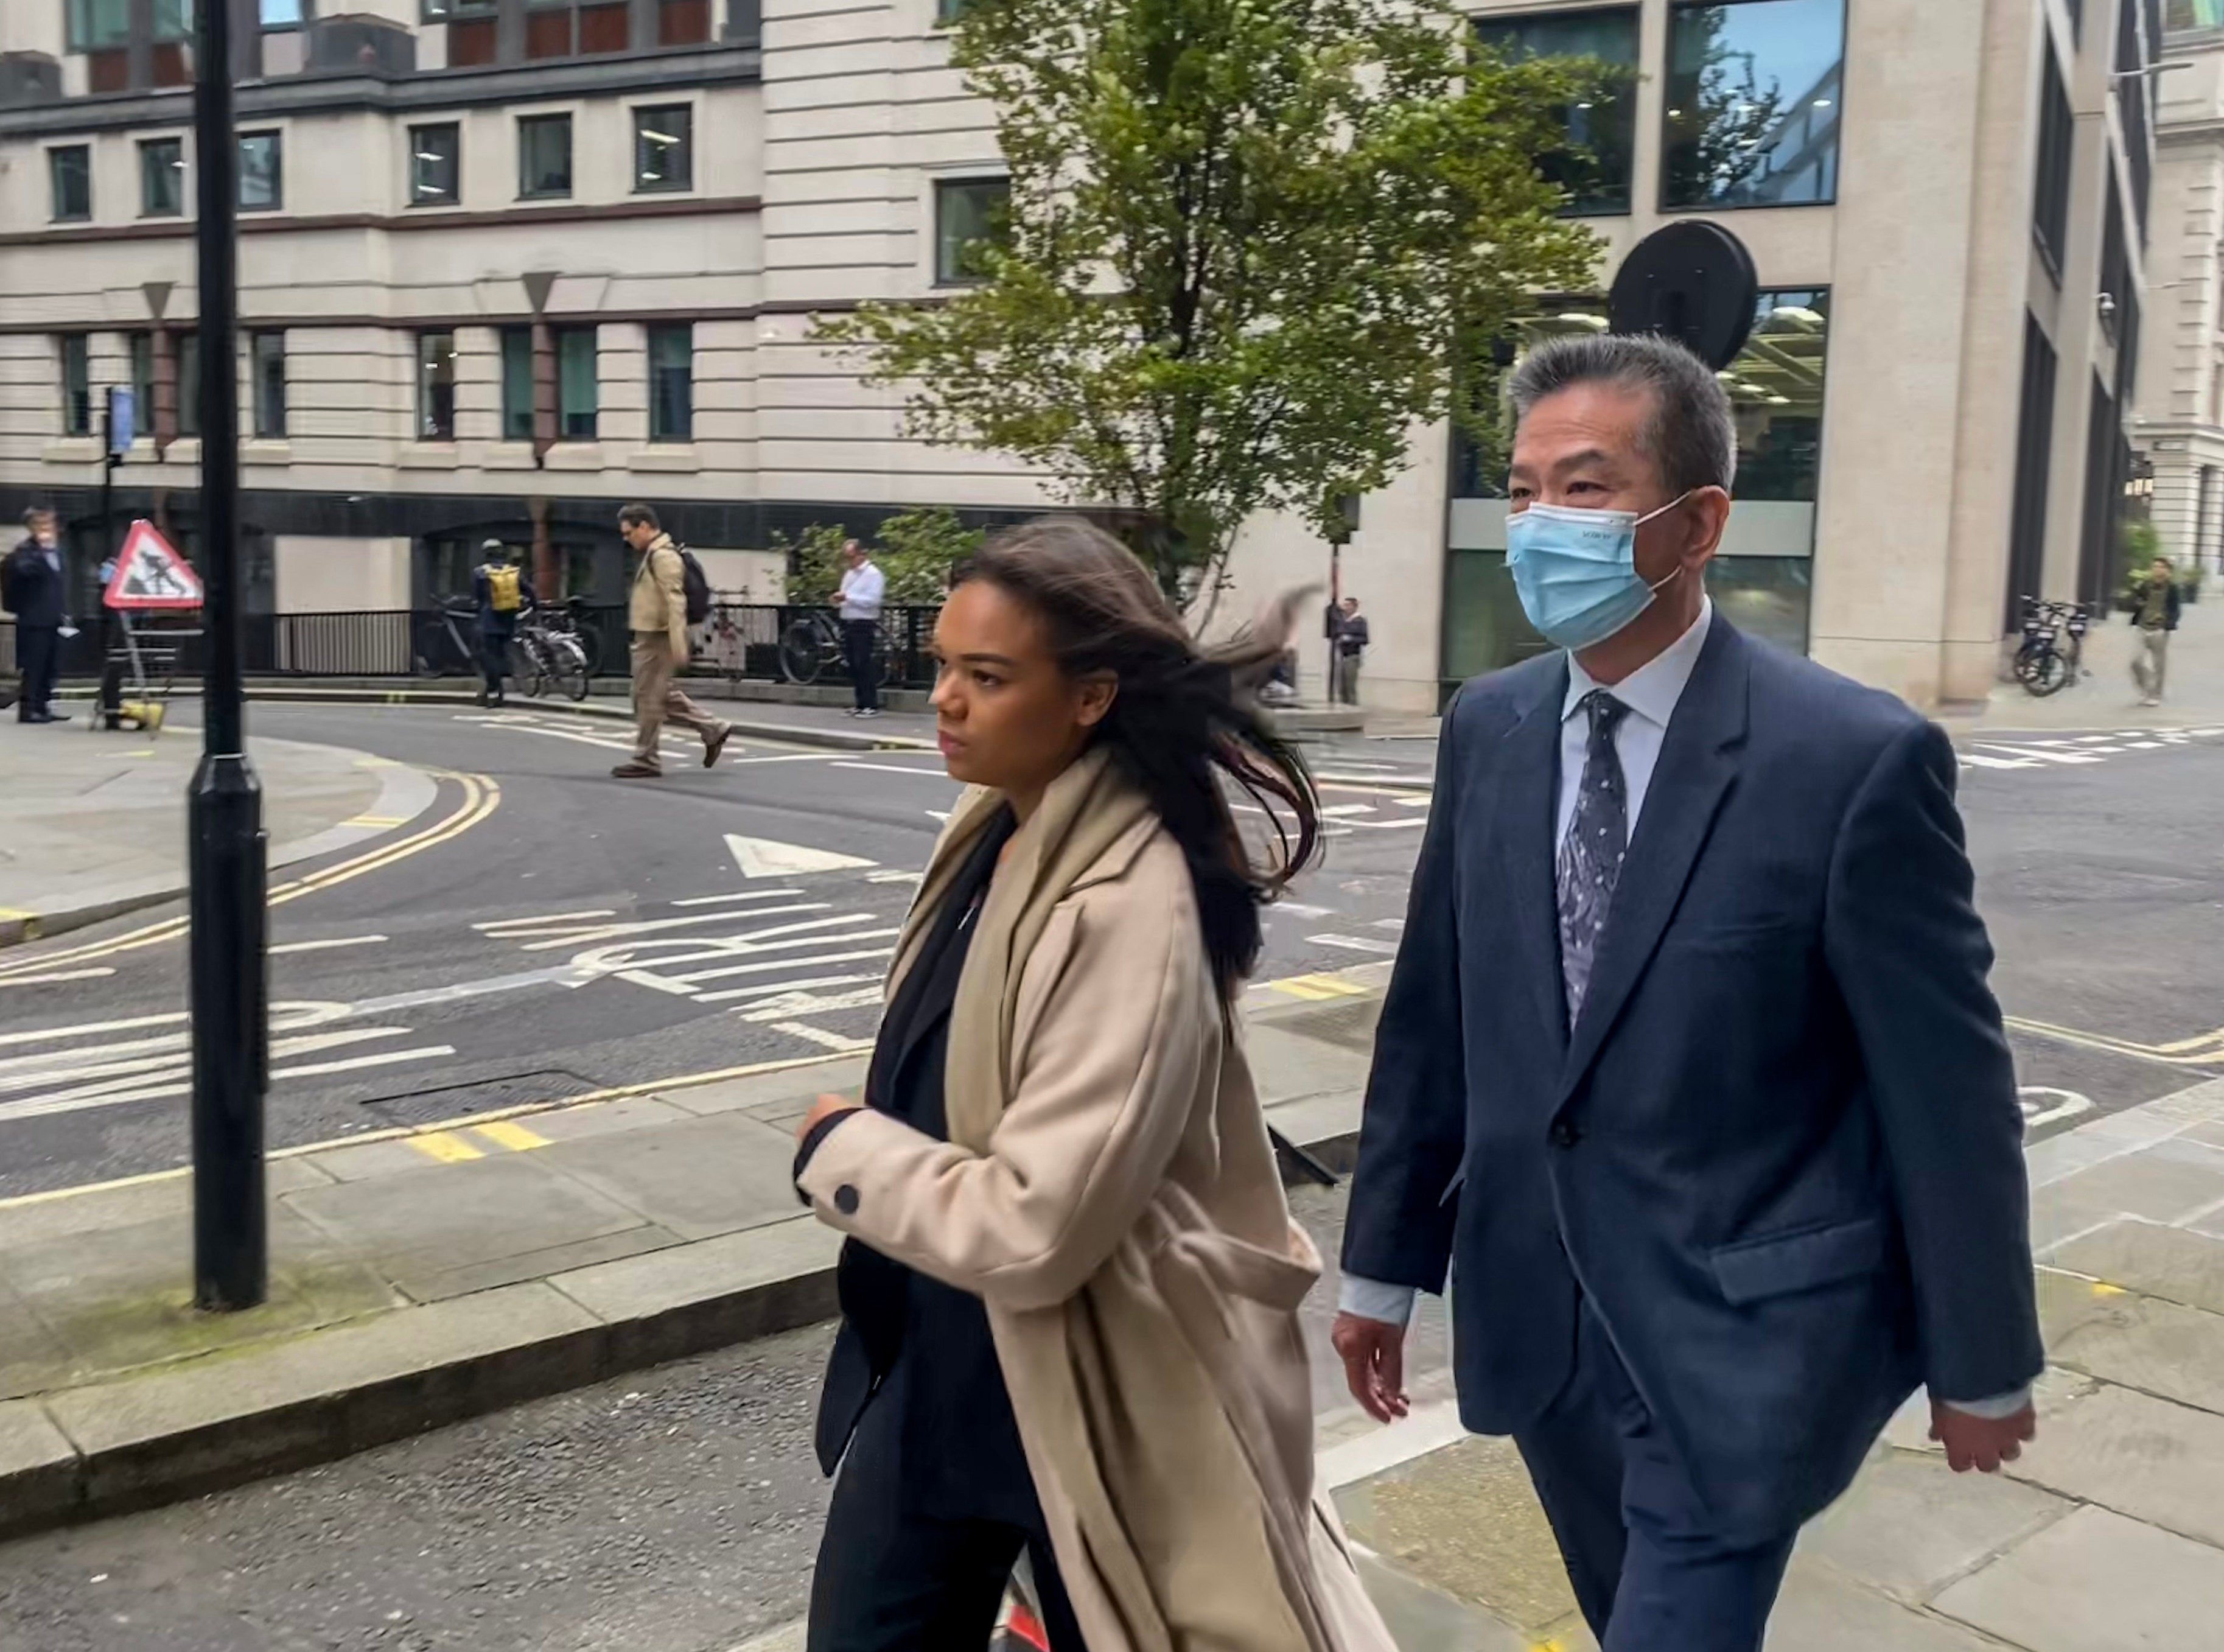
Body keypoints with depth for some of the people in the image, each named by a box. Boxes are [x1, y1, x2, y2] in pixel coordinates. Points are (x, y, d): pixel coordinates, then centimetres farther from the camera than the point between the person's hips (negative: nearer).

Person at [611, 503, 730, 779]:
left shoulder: (664, 557, -16)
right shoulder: (654, 555, 17)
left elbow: (676, 603, -23)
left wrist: (678, 644, -27)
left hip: (657, 640, -10)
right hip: (649, 638, 10)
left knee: (648, 699, -3)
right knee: (664, 696, 14)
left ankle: (645, 760, 4)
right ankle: (713, 730, 18)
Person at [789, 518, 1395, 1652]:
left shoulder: (1131, 910, -28)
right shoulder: (992, 826, -1)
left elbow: (1034, 1227, -29)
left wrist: (837, 1148, -16)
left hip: (1089, 1393, -8)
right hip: (934, 1357, 8)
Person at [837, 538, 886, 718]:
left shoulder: (873, 574, -8)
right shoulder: (849, 574, 19)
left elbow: (873, 600, -18)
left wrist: (848, 597, -21)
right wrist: (841, 599, 3)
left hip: (865, 625, -8)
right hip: (849, 623, 8)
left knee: (866, 666, -9)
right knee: (853, 666, 9)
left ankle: (872, 705, -5)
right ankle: (861, 703, 16)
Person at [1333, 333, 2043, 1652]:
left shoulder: (1856, 758, -17)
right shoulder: (1490, 729, 0)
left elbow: (1948, 1083, -10)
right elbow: (1432, 1014, 6)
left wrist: (1982, 1363, -2)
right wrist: (1387, 1261, 11)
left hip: (1743, 1338, -5)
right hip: (1537, 1320, 6)